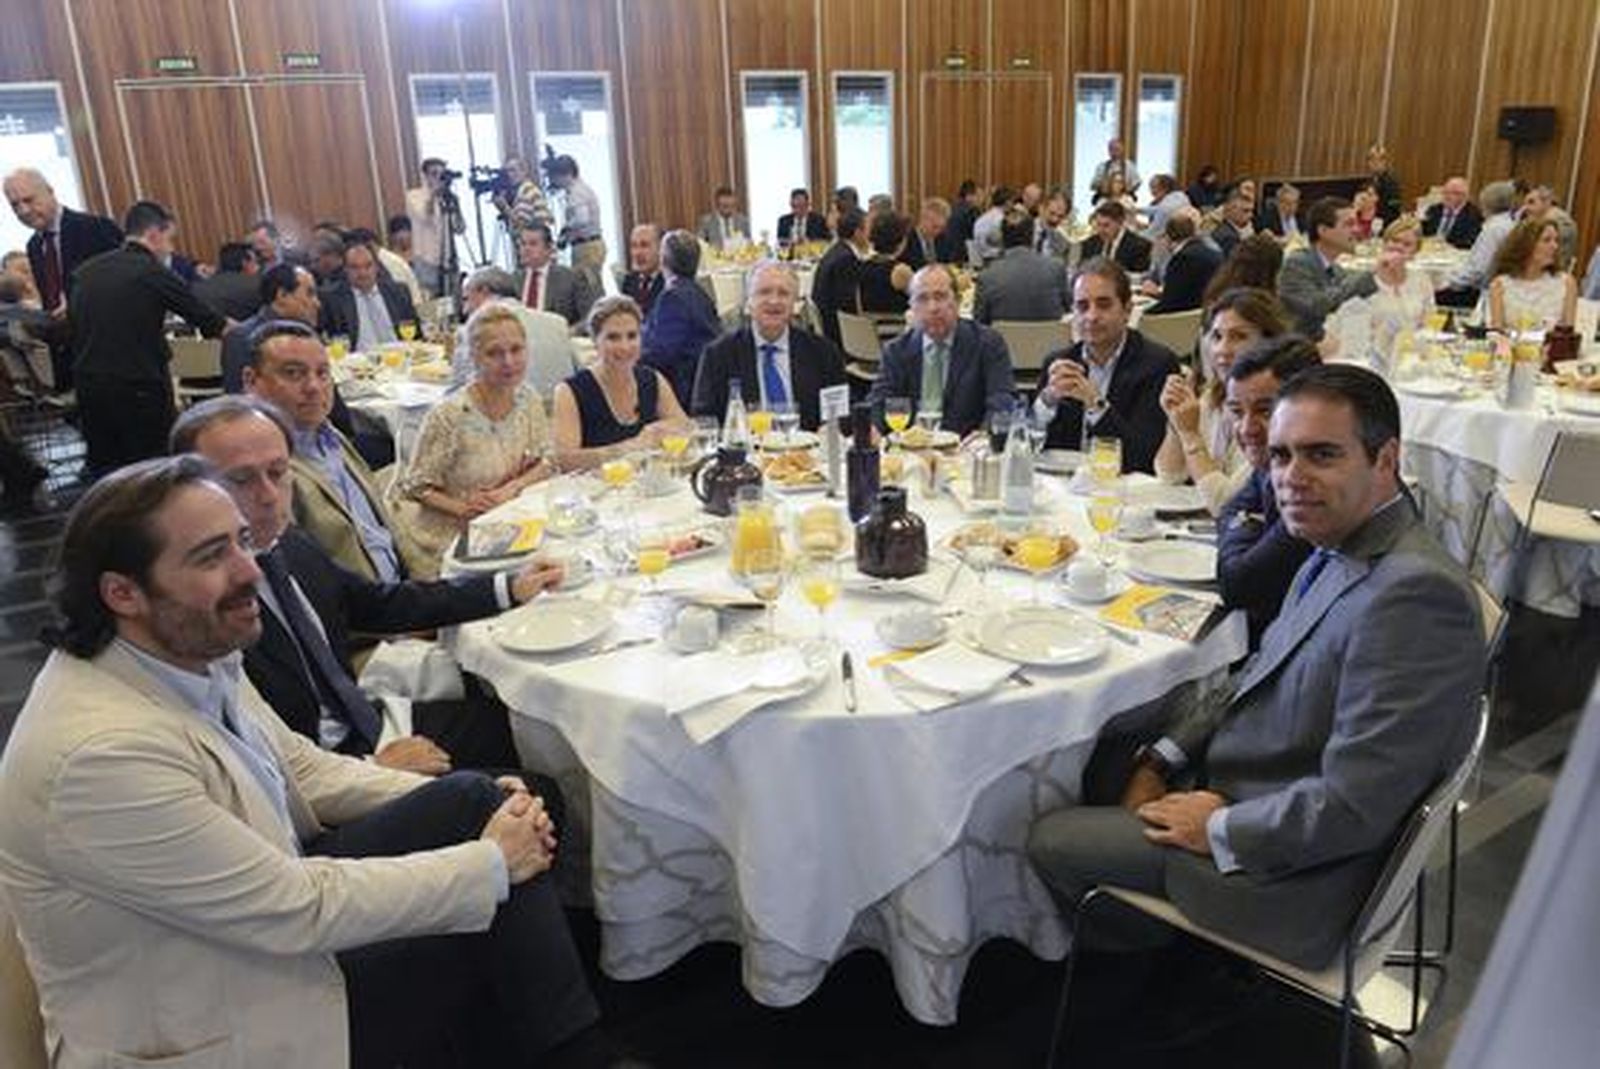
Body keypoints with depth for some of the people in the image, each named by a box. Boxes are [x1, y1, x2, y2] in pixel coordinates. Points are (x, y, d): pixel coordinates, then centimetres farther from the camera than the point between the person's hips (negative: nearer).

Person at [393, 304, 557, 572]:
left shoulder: (528, 400, 1)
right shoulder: (449, 415, -17)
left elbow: (545, 464, 8)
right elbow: (416, 487, -9)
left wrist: (510, 489, -10)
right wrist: (461, 507, -25)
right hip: (448, 537, -6)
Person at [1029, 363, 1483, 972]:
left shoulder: (1414, 593, -29)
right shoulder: (1341, 553, 2)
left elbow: (1352, 807, -30)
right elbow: (1260, 682, 11)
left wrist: (1218, 828, -17)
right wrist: (1159, 764, 1)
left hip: (1293, 873, -9)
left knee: (1050, 841, -2)